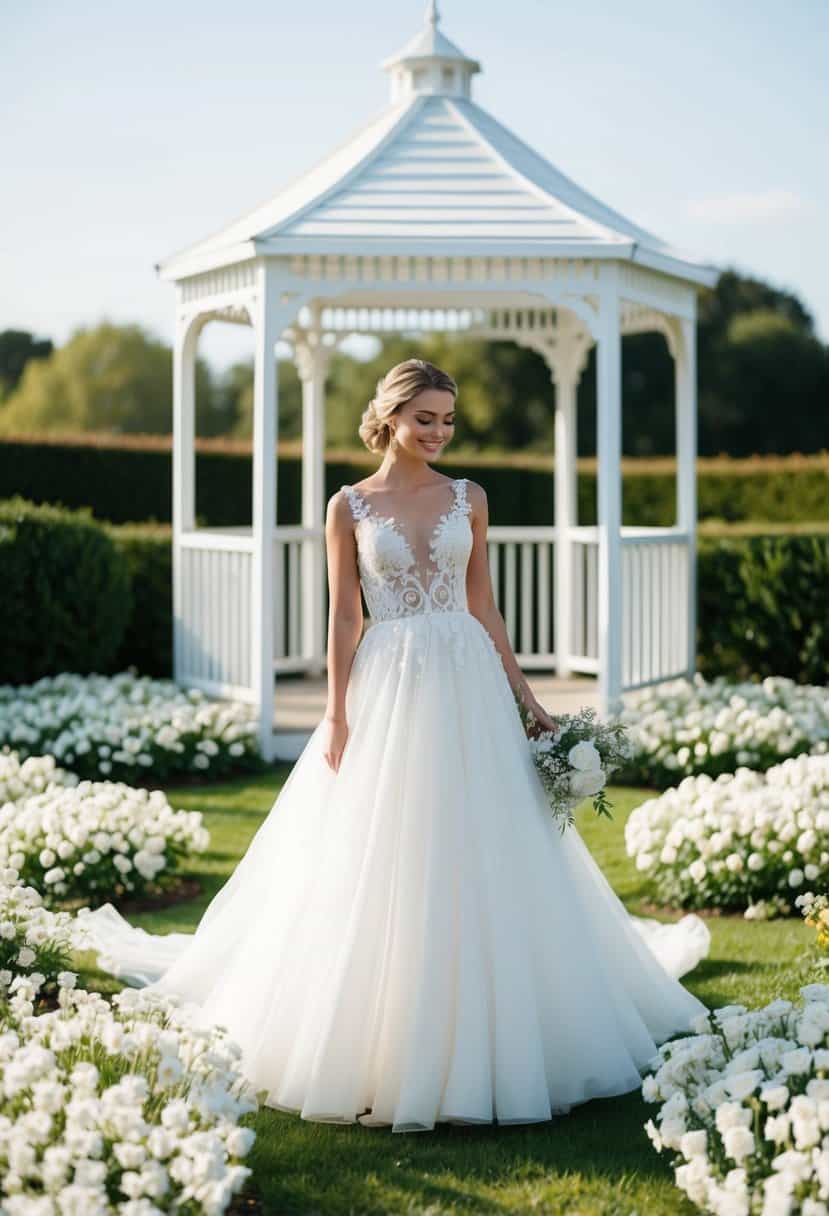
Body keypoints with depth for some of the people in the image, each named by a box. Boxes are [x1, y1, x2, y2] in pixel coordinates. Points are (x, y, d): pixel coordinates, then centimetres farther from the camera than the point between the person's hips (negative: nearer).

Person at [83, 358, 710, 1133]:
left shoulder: (468, 499, 7)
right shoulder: (350, 506, 2)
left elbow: (483, 607, 10)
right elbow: (344, 618, 0)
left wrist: (527, 700, 7)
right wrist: (336, 717, -6)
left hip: (467, 687, 2)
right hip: (387, 686, -2)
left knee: (482, 861, 3)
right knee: (378, 863, 1)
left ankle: (476, 1030, 16)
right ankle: (379, 1038, 11)